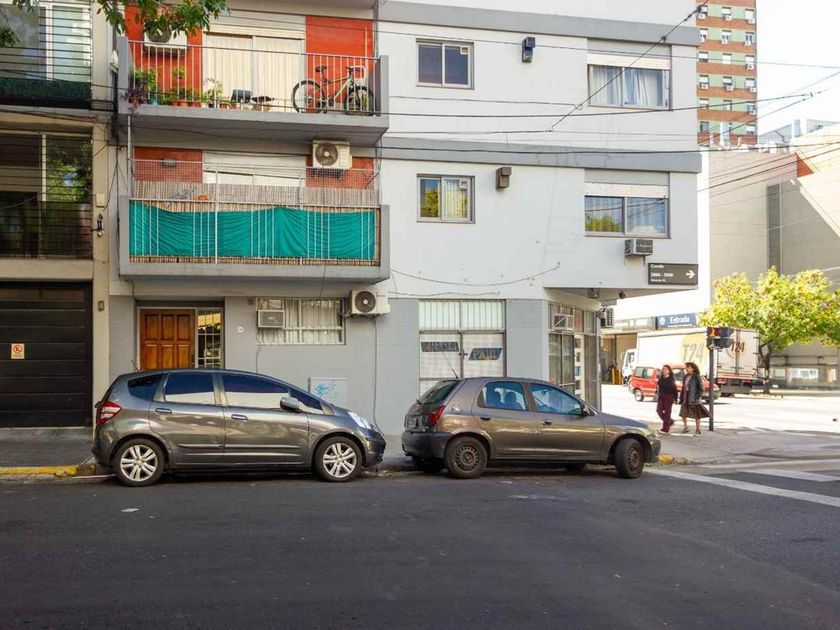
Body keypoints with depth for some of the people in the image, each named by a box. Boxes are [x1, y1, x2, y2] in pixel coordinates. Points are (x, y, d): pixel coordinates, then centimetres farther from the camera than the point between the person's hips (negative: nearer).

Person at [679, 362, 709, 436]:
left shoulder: (696, 377, -9)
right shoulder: (685, 377, 11)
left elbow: (700, 388, -10)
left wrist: (698, 397, -18)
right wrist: (681, 398, 11)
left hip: (694, 398, -7)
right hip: (686, 397, 7)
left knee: (696, 414, 1)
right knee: (683, 413, 7)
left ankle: (697, 430, 10)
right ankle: (685, 427, 22)